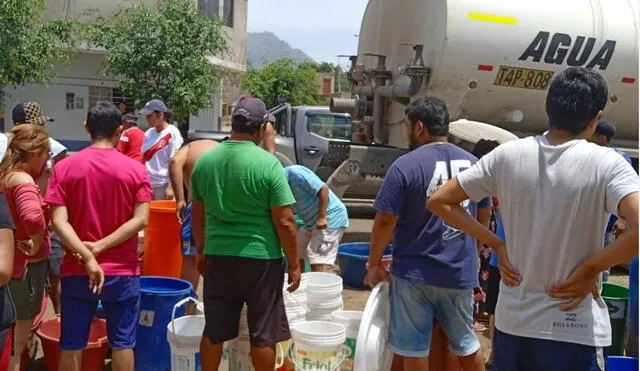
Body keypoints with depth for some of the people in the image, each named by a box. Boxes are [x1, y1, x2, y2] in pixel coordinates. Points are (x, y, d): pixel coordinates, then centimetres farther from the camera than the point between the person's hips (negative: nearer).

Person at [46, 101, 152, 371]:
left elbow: (59, 221, -12)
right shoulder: (136, 169, -5)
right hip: (122, 271, -1)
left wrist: (86, 257, -17)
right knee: (122, 342, 10)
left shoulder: (64, 168, -3)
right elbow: (140, 219, -12)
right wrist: (100, 247, -12)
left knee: (71, 344, 11)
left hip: (76, 271, 1)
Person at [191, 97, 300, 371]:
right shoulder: (268, 163, -13)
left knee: (214, 329, 15)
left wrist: (201, 251, 23)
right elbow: (284, 222, -13)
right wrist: (294, 263, -3)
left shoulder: (204, 160, 2)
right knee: (263, 333, 8)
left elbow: (197, 214, 11)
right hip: (260, 258, -4)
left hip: (218, 256, 5)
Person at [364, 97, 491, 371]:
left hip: (414, 273, -5)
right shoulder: (473, 163, 4)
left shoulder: (405, 166, -14)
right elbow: (483, 216, 14)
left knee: (414, 349, 7)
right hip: (461, 272, 5)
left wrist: (374, 263, 0)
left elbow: (385, 221, -14)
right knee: (466, 343, 21)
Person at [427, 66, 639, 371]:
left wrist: (497, 245, 2)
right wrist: (591, 268, -14)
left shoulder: (507, 155, -3)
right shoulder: (606, 164, -13)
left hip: (511, 323, 4)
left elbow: (439, 202, 2)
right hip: (573, 332, -3)